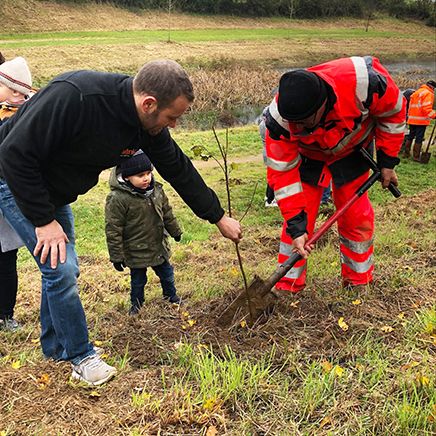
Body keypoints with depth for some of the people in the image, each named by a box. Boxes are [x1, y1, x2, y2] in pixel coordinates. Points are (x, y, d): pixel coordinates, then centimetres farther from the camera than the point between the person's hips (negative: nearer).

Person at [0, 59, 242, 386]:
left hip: (54, 191, 7)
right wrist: (44, 220, -27)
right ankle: (80, 356, 8)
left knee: (63, 270, 13)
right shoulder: (73, 96, -37)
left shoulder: (149, 125, -13)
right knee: (61, 268, -12)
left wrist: (219, 217, 6)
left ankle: (55, 346, 34)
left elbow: (179, 170, 0)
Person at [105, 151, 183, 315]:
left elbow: (167, 213, 10)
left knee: (166, 272, 22)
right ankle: (136, 303, 40)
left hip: (159, 246, 5)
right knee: (138, 280, 15)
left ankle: (170, 295, 47)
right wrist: (116, 256, -17)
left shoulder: (156, 190, -7)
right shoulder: (117, 199, -26)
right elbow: (113, 230, -20)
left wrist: (175, 231, 19)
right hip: (136, 252, -5)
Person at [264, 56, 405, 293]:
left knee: (356, 216, 1)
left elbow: (393, 111, -16)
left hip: (352, 149, 1)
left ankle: (359, 283, 20)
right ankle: (287, 287, 7)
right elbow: (282, 173, -27)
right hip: (309, 156, 0)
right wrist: (296, 226, -29)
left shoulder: (363, 81, -39)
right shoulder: (279, 118, -37)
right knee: (298, 219, -8)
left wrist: (387, 161, -11)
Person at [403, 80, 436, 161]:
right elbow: (426, 108, -19)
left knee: (410, 136, 17)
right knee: (419, 138, -4)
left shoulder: (416, 92, 18)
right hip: (421, 120, -8)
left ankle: (406, 153, 24)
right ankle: (416, 156, -2)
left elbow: (411, 106, 20)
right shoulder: (428, 93, -9)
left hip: (412, 119, 8)